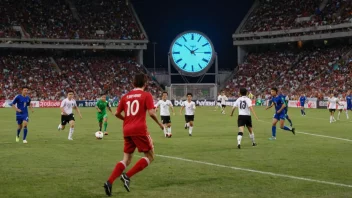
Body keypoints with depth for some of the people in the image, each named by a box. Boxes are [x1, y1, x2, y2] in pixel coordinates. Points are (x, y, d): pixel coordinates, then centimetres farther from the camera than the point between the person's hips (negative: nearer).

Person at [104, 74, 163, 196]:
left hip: (127, 131, 6)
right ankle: (127, 177, -8)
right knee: (150, 156, 7)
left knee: (126, 159, 13)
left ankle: (109, 182, -5)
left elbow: (117, 114, 16)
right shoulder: (146, 95, -1)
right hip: (140, 130, -6)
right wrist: (159, 123, 7)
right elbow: (151, 113, -10)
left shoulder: (126, 96, 14)